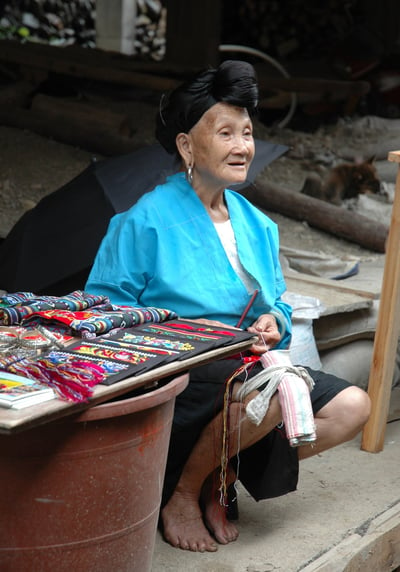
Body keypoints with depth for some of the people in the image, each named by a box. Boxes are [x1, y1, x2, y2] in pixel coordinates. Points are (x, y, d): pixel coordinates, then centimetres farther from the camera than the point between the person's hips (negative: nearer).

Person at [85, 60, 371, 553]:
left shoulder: (258, 226, 13)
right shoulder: (147, 221, -8)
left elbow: (276, 305, 21)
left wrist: (274, 322, -4)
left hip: (246, 364, 8)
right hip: (173, 379, -7)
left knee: (351, 406, -8)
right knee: (270, 389, -34)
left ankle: (217, 483, 2)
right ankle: (179, 494, -9)